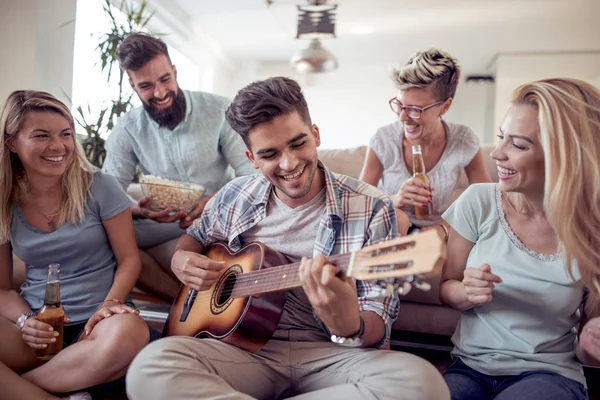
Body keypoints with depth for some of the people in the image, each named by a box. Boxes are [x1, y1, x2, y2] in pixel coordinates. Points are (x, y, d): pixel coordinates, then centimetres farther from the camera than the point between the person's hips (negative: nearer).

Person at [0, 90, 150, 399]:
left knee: (129, 334, -38)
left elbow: (129, 260, 1)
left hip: (95, 321, -1)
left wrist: (109, 305, -17)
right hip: (37, 328, 2)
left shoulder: (98, 187, -3)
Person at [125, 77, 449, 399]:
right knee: (150, 367, -29)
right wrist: (181, 259, -1)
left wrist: (350, 326, -32)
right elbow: (195, 237, 24)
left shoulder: (371, 209, -7)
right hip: (249, 348, 0)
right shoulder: (235, 199, 5)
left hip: (331, 356, 1)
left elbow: (378, 326, -7)